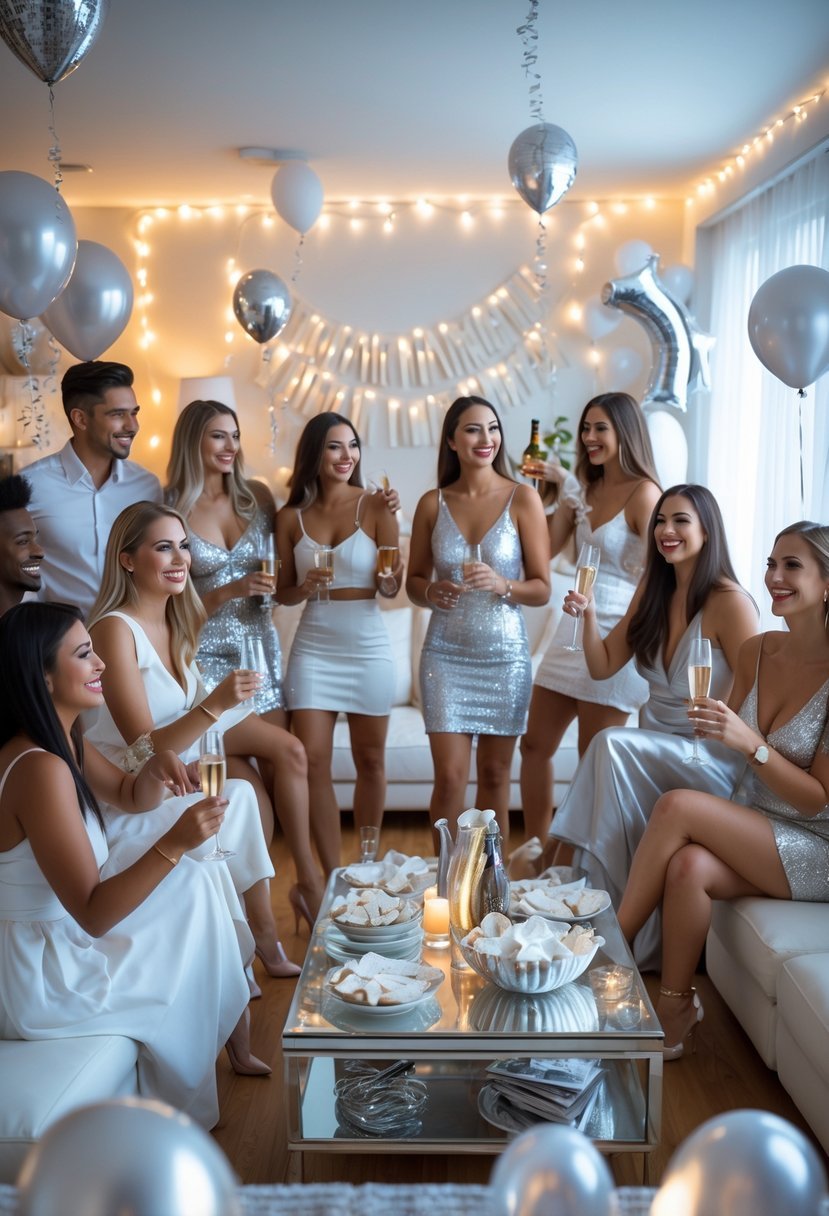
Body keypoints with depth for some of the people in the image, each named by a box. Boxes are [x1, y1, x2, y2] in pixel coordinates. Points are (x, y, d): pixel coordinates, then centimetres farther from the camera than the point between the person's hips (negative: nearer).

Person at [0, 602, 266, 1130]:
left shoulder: (62, 741, 1)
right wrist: (175, 842, -37)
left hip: (58, 937, 9)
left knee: (194, 884, 12)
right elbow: (93, 915, -28)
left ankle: (238, 1046, 26)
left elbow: (130, 797, 16)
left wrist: (155, 770, -6)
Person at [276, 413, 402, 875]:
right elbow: (284, 594, 10)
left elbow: (391, 587, -6)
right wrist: (304, 588, -12)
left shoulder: (374, 505, -3)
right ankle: (333, 874, 9)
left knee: (370, 759, 9)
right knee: (313, 761, -2)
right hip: (313, 649, 2)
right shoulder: (291, 517, 4)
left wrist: (388, 519, -18)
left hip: (368, 647, -1)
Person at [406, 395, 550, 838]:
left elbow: (542, 589, -2)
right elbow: (413, 581, 11)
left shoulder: (522, 499, -2)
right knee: (450, 777, -3)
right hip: (446, 653, 1)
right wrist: (431, 592, -11)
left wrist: (501, 584, -21)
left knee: (495, 773, 8)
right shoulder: (433, 503, 3)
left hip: (504, 653, -1)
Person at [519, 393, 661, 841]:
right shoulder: (587, 489, 13)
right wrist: (562, 487, 6)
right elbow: (547, 548, 12)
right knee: (534, 746, 12)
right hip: (573, 628, 8)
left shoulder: (643, 493, -11)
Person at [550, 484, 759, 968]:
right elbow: (603, 666, 11)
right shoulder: (653, 592, 8)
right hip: (654, 748, 5)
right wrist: (588, 615, -4)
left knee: (613, 745, -30)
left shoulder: (730, 602, -12)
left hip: (712, 758, -5)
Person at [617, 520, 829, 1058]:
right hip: (757, 834, 5)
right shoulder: (757, 652, 2)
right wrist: (713, 727, -9)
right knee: (689, 866, -28)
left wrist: (750, 742, -28)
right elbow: (730, 746, 14)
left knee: (679, 805, -25)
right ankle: (675, 1010, -12)